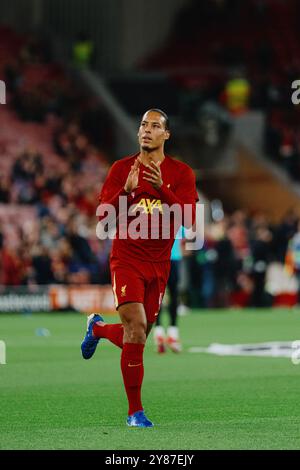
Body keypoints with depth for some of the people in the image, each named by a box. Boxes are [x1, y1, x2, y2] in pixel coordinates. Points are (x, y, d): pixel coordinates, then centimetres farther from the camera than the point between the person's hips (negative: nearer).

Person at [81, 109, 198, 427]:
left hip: (159, 265, 3)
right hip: (127, 260, -3)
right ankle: (135, 411, -9)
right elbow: (102, 216, -2)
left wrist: (162, 189, -23)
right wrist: (126, 191, -18)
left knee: (136, 336, 10)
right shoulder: (122, 169, 2)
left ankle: (97, 328, 46)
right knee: (136, 328, -18)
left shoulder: (181, 173, 3)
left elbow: (188, 219, -9)